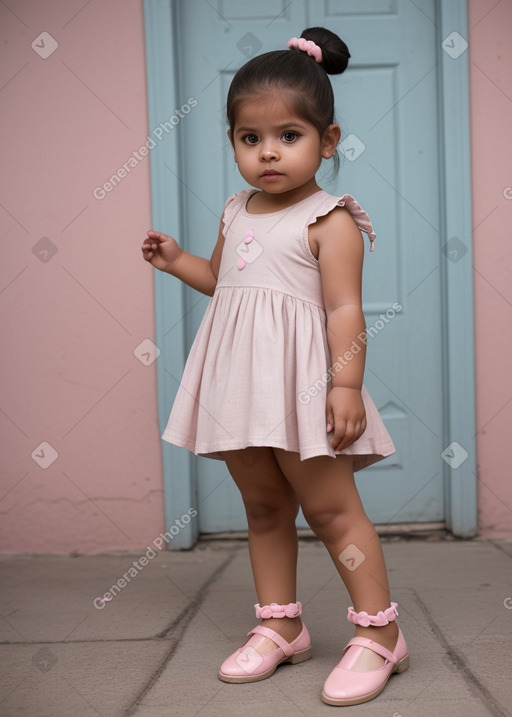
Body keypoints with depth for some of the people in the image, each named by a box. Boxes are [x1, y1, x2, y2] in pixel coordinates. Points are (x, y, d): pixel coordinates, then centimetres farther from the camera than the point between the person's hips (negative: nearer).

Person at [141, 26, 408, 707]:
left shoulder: (329, 219, -9)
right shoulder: (238, 213, 13)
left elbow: (345, 308, -14)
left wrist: (347, 384, -21)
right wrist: (177, 260, 14)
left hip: (301, 383, -7)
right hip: (240, 383, 7)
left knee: (331, 506, -2)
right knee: (263, 508, 14)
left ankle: (379, 631, 10)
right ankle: (280, 625, 27)